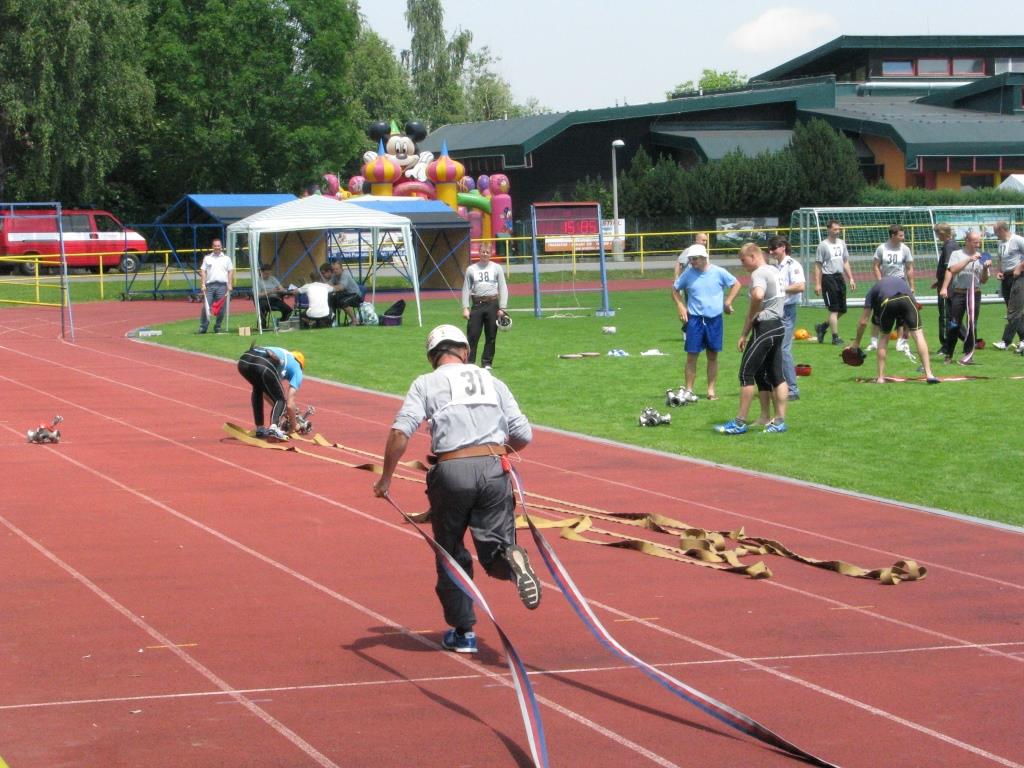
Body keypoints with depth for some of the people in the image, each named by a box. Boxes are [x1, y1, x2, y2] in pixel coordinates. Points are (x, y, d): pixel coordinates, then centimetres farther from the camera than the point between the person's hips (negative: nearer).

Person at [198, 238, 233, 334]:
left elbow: (230, 272, 9)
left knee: (221, 308, -1)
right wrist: (203, 284, -2)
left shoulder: (226, 258, 13)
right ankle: (203, 327, -3)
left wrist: (229, 285, -1)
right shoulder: (207, 258, 13)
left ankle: (217, 327, 10)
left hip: (222, 285, 0)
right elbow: (203, 271, 8)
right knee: (206, 307, -7)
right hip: (209, 285, 0)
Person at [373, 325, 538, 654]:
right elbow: (523, 435, 14)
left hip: (451, 471, -2)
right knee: (494, 549, 6)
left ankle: (463, 631, 17)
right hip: (494, 469, 2)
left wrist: (385, 478, 2)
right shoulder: (492, 382, 18)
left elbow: (400, 431, -6)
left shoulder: (426, 384, 9)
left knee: (452, 555, 14)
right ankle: (511, 559, -29)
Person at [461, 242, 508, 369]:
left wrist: (502, 308, -5)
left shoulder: (497, 268, 5)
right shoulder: (471, 269, 8)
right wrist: (465, 308, -2)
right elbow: (466, 289, 7)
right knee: (472, 335, -5)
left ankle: (487, 362, 13)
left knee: (491, 335, 4)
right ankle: (469, 362, 0)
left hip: (492, 304, 0)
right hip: (476, 304, 0)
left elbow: (503, 288, 3)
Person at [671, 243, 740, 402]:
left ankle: (711, 390, 15)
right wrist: (680, 306, 0)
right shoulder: (688, 273, -1)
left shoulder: (718, 272, -4)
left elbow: (736, 284, 8)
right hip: (694, 319, 0)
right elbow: (675, 289, 12)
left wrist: (728, 302, 1)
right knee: (692, 355, -2)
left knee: (713, 356, 7)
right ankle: (688, 390, 4)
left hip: (715, 319, 0)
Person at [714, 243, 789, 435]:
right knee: (776, 375, 11)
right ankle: (779, 421, 10)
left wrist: (751, 317, -15)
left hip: (764, 327, -10)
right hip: (778, 326, 10)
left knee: (746, 373, -5)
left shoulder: (759, 273, -13)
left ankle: (740, 423, -3)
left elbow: (758, 296, -34)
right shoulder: (775, 271, 18)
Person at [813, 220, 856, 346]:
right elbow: (818, 266, -7)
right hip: (828, 278, -7)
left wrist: (851, 279, 12)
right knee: (834, 310, -6)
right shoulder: (823, 245, -6)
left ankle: (822, 327, 25)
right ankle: (835, 337, 1)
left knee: (842, 309, 8)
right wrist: (817, 284, -12)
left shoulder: (841, 243, 13)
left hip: (840, 277, 7)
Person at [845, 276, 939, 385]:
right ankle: (929, 374, -5)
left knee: (884, 337, 20)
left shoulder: (872, 290, 36)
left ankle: (881, 377, 19)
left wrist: (856, 343, 43)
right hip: (906, 299, 0)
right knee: (918, 334, 4)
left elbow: (863, 322, 33)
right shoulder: (902, 280, 44)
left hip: (887, 302, 0)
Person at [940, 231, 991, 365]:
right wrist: (969, 259, -21)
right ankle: (948, 355, 12)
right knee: (954, 325, 0)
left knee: (972, 324, -2)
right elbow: (952, 270, -12)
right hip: (958, 293, -2)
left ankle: (969, 355, 5)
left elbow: (984, 280, 10)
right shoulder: (957, 254, 4)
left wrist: (985, 268, -7)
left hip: (974, 294, 2)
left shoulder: (981, 257, 10)